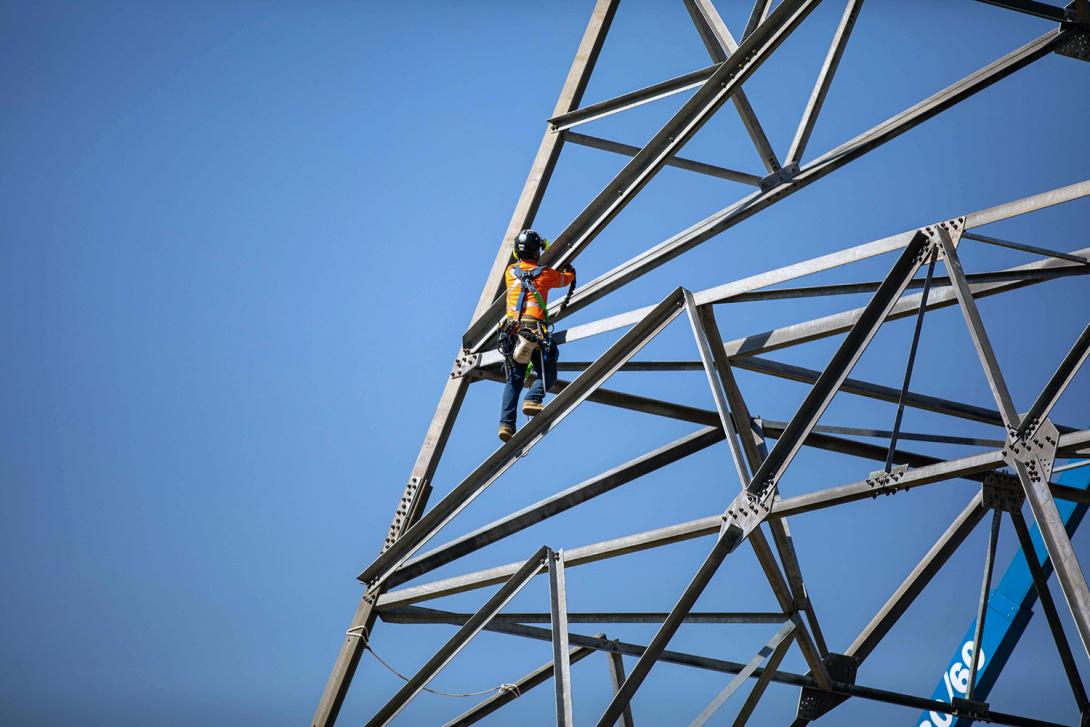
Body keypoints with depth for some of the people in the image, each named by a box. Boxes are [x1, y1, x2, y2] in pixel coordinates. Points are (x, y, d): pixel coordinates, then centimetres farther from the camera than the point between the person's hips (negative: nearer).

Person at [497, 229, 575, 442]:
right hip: (534, 328, -4)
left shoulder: (510, 271, 14)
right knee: (547, 373, 8)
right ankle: (532, 400, -19)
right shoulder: (545, 274, 5)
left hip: (511, 328, 4)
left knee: (513, 380, 7)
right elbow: (567, 278, 25)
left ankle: (506, 423, -6)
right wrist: (569, 270, 49)